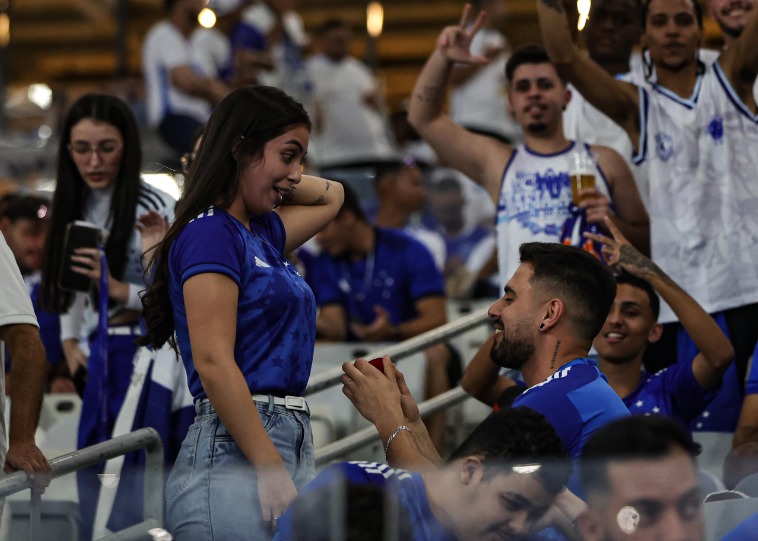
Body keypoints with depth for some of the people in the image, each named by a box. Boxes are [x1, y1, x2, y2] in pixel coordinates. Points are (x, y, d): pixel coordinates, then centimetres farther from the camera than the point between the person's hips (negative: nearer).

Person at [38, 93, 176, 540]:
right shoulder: (75, 208, 14)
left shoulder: (156, 207, -10)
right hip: (98, 354, 7)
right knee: (91, 469, 9)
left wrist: (120, 289, -21)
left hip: (143, 349, -7)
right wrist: (70, 342, 9)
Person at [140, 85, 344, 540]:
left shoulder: (261, 234, 19)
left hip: (292, 445, 9)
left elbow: (331, 196, 40)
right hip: (235, 452, -9)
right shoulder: (211, 232, -7)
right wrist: (270, 468, -19)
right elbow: (213, 362, -16)